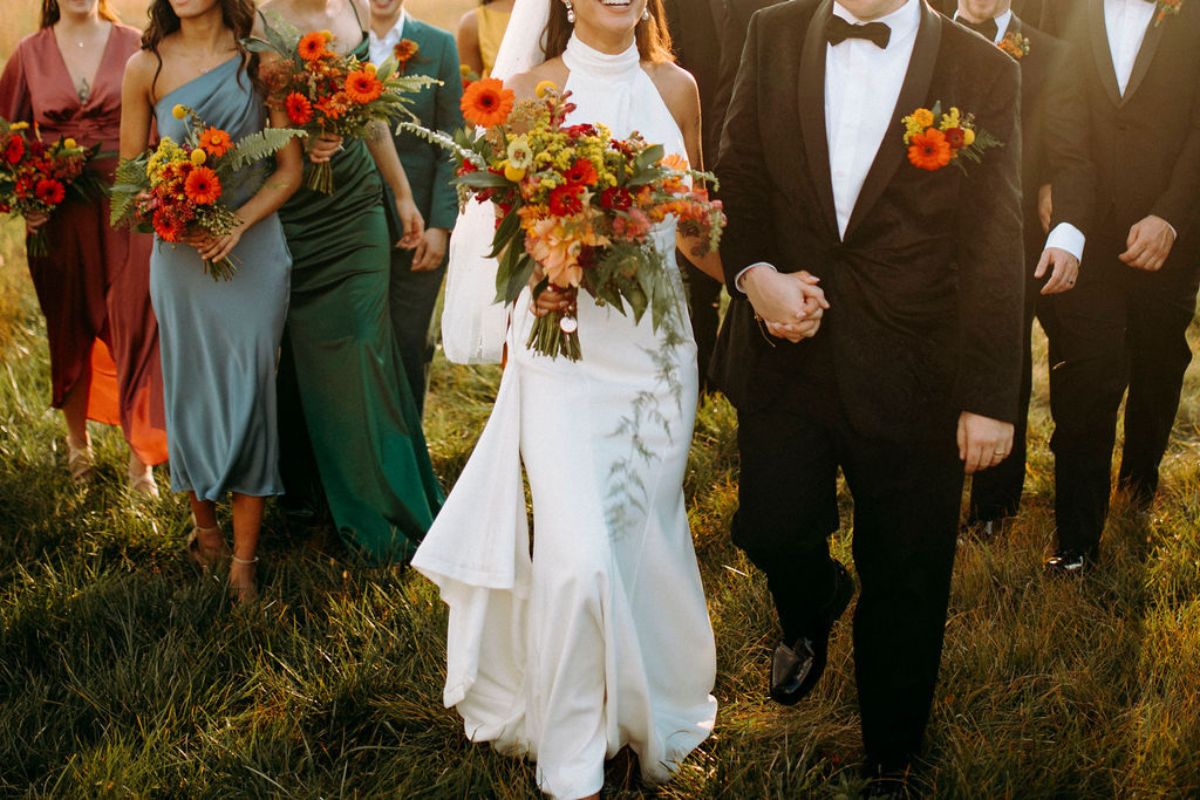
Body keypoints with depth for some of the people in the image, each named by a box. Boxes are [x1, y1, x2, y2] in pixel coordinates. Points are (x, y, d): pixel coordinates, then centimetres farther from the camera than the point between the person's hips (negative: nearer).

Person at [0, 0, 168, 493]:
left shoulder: (132, 45, -1)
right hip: (59, 212, 2)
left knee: (133, 329, -1)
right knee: (68, 332, 14)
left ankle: (140, 459, 9)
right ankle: (78, 442, 34)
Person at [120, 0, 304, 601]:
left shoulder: (259, 59, -3)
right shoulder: (146, 67, -1)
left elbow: (290, 168, -1)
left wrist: (238, 222, -15)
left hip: (253, 251, -1)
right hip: (180, 254, 1)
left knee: (247, 394, -1)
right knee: (191, 393, 9)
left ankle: (244, 558, 8)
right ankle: (202, 522, 32)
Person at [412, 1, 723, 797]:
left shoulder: (675, 88, 5)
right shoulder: (528, 93, -4)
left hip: (658, 344, 4)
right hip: (565, 349, -3)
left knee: (647, 537, 14)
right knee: (578, 559, -12)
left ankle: (648, 710, 37)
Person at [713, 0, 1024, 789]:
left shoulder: (985, 72, -6)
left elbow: (996, 250, -6)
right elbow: (739, 171, 6)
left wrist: (991, 397, -8)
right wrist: (753, 270, -13)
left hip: (909, 374, -2)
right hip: (787, 349, 2)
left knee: (905, 583, 9)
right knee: (772, 531, 4)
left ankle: (891, 760, 32)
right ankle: (813, 614, 43)